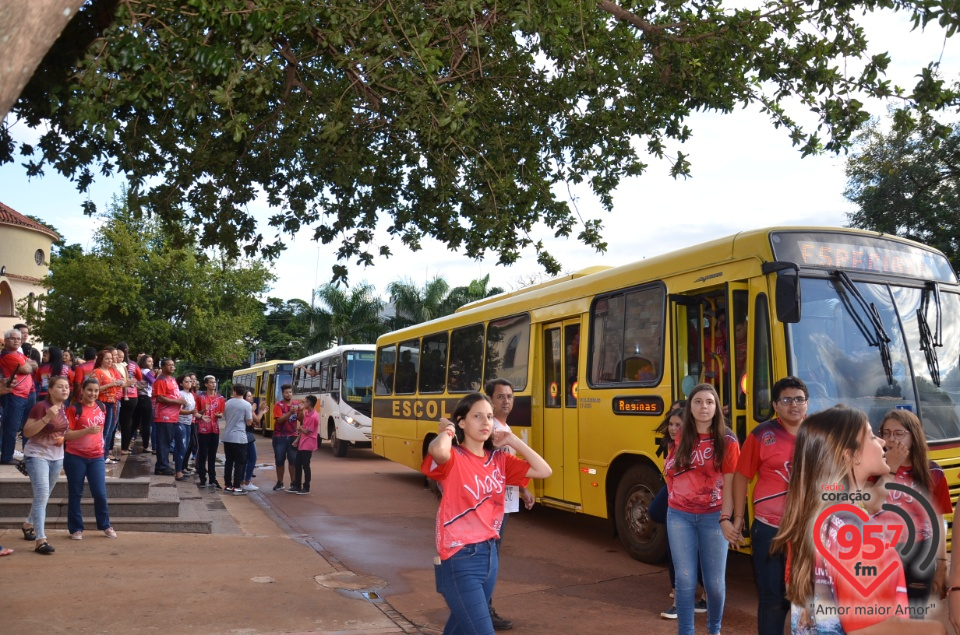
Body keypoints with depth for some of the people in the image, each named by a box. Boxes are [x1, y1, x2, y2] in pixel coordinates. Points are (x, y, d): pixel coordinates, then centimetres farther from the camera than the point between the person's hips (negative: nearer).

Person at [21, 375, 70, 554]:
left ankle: (28, 524, 43)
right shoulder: (40, 407, -17)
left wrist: (62, 438, 4)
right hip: (37, 455, -7)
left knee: (43, 496, 19)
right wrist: (47, 418, -31)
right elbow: (26, 432, -21)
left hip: (57, 457, 7)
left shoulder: (65, 408, 5)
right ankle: (40, 540, -15)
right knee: (41, 495, -15)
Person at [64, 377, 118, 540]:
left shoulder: (101, 407, 5)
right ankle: (76, 528, 18)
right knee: (75, 494, 6)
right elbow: (66, 435, -14)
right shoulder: (73, 409, -10)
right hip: (75, 457, -3)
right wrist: (87, 431, -26)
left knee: (100, 493, 1)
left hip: (96, 457, 3)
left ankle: (105, 526, 16)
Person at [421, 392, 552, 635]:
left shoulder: (499, 459, 7)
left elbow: (544, 471, 3)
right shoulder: (453, 458, -13)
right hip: (460, 558, -7)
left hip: (490, 554, 7)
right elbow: (438, 451, -38)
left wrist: (513, 440, 2)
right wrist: (446, 431, -16)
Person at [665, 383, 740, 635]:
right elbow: (670, 471, 17)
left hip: (712, 517, -2)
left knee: (715, 582, 7)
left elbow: (730, 483, -11)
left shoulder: (727, 441, -6)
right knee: (685, 580, 1)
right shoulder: (682, 439, 6)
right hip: (680, 516, 2)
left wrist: (725, 519, -20)